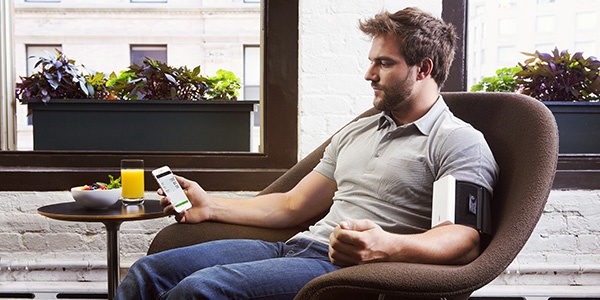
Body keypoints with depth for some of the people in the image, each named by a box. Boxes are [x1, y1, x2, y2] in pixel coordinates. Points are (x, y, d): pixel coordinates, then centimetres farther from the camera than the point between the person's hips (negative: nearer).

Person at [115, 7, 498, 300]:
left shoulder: (460, 142, 0)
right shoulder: (355, 133, 23)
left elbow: (465, 240, -16)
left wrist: (386, 245, -35)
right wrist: (210, 205, 17)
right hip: (298, 244, 8)